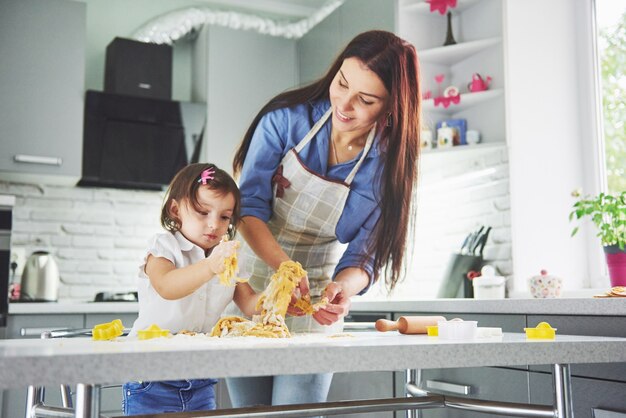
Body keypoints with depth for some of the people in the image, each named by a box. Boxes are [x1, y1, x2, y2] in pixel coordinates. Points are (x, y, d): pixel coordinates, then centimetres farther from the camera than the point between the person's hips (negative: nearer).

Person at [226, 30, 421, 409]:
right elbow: (249, 206, -17)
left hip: (315, 306, 0)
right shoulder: (287, 118, -14)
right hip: (249, 290, 0)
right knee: (250, 411, 7)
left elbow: (364, 255, -12)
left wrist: (343, 287, -35)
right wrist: (283, 265, -35)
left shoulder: (389, 167, -12)